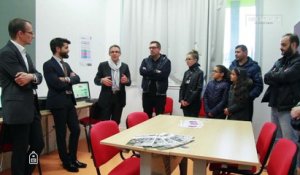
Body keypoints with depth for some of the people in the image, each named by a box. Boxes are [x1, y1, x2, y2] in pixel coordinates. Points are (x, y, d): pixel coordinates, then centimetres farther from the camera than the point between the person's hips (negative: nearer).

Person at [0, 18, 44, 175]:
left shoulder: (24, 53, 16)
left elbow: (38, 76, 7)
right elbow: (23, 81, -20)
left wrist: (32, 76, -14)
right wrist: (33, 77, -1)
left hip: (31, 107, 9)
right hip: (18, 110, -9)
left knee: (38, 144, 16)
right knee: (20, 150, 4)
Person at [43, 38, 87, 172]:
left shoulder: (66, 64, 16)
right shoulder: (48, 65, -10)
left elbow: (77, 78, 4)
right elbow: (56, 84, -20)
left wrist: (67, 79, -15)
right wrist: (70, 81, -4)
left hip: (69, 101, 8)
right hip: (58, 103, -8)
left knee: (76, 130, 10)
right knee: (61, 133, 4)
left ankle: (73, 158, 26)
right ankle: (66, 161, 20)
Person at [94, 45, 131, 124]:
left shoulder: (125, 66, 5)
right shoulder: (103, 65, 0)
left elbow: (129, 82, 7)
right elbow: (96, 80, 3)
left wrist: (126, 80, -16)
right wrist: (102, 80, -19)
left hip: (119, 98, 2)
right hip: (106, 98, -2)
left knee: (116, 123, 10)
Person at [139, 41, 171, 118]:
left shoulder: (166, 61, -1)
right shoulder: (145, 60, 9)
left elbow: (164, 75, -16)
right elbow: (142, 71, -9)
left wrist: (149, 74, -11)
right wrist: (156, 72, -13)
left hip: (160, 94, -3)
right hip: (147, 93, 3)